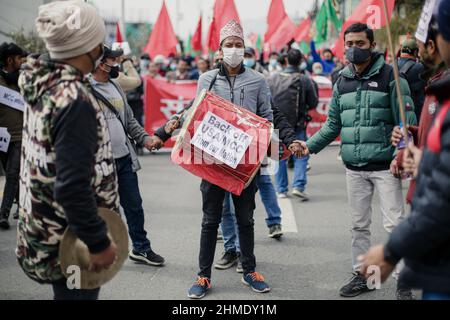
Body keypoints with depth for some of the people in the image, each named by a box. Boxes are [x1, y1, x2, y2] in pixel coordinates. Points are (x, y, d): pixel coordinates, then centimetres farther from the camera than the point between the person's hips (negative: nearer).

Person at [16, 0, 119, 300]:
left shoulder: (43, 84, 2)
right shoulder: (74, 100, -25)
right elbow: (71, 185, -27)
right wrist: (98, 242, -21)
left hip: (42, 223, 9)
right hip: (70, 242, -9)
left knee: (66, 291, 22)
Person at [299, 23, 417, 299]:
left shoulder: (390, 77, -5)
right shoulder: (342, 82, 10)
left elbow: (407, 123, -8)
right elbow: (333, 124, 14)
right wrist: (310, 145, 1)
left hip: (385, 167, -5)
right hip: (354, 168, 5)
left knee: (395, 223, -5)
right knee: (359, 225, 12)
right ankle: (361, 275, 25)